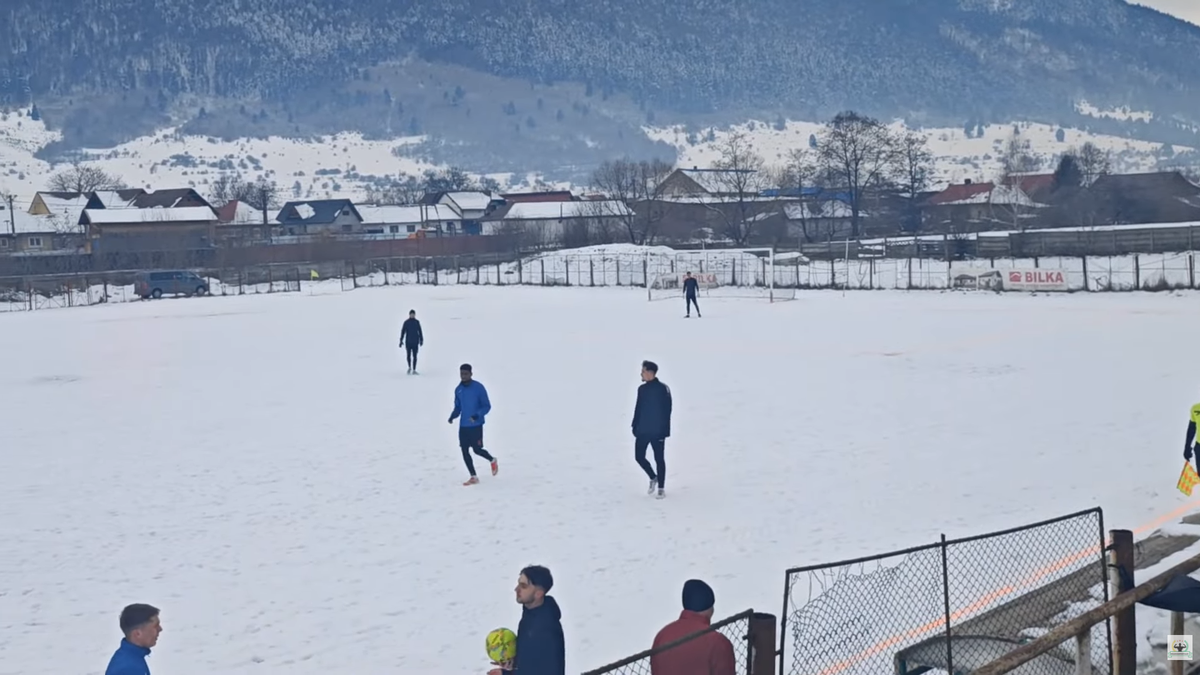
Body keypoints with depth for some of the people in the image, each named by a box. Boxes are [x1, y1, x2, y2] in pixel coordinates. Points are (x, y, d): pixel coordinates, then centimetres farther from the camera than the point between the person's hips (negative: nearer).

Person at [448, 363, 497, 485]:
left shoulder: (478, 388, -10)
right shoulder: (458, 390, 6)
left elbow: (487, 406, -9)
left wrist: (477, 415, -26)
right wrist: (453, 416, -6)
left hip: (476, 425, -5)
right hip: (463, 426, 5)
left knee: (477, 450, -4)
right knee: (465, 451, 1)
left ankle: (492, 460, 28)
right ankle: (473, 477, 12)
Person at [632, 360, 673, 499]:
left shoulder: (662, 389, -11)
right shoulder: (642, 389, 7)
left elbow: (666, 411, -13)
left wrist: (664, 431, -17)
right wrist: (635, 427, 9)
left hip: (657, 431, -6)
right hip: (642, 431, 6)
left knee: (659, 459, 2)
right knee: (639, 456, 4)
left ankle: (661, 488, 12)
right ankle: (653, 478, 26)